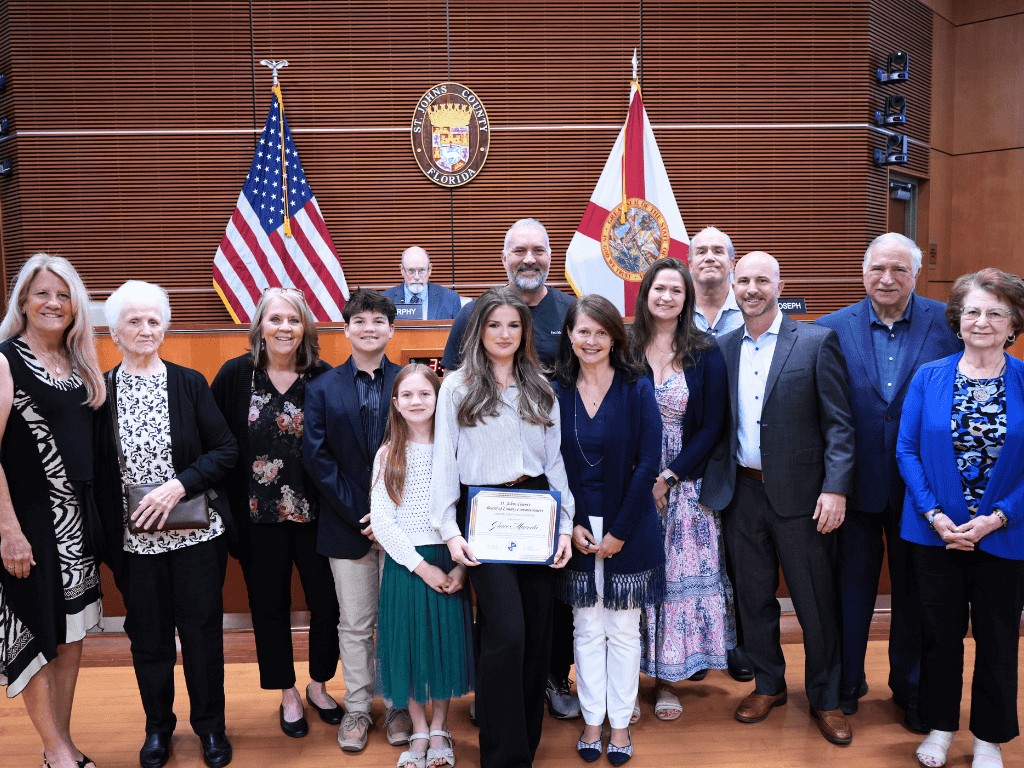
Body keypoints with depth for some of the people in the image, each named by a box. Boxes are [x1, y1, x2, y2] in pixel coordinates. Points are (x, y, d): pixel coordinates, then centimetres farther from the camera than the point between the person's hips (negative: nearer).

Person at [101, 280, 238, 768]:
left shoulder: (190, 383, -1)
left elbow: (226, 450, -3)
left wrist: (179, 485, -15)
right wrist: (113, 520, -5)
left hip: (196, 533, -1)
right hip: (134, 538, 1)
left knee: (202, 631, 7)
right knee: (148, 634, 12)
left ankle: (210, 725, 27)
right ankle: (158, 725, 34)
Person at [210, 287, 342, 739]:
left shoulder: (324, 378, -4)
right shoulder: (235, 375, -2)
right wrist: (229, 505, -5)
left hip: (313, 512, 0)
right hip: (258, 515, 0)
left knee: (327, 603, 6)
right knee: (270, 607, 13)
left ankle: (319, 687, 31)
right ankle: (288, 695, 32)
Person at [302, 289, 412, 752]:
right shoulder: (322, 389, 3)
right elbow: (316, 457, -4)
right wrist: (359, 514, -10)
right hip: (346, 524, 0)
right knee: (354, 624, 10)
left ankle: (397, 705, 26)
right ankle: (357, 708, 26)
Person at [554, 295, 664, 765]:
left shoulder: (637, 388, -5)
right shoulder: (556, 392, 1)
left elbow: (648, 464, -8)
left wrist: (619, 531, -11)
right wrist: (571, 525, -7)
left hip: (629, 528, -1)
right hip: (577, 528, 2)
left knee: (623, 631, 8)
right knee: (587, 630, 10)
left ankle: (620, 724, 24)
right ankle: (592, 722, 25)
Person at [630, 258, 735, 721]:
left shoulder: (706, 354, 1)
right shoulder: (623, 350, 2)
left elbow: (711, 427, -2)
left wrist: (668, 477, -10)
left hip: (684, 486, 0)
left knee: (680, 575, 4)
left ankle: (666, 679, 19)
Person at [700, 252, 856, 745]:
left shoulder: (817, 342, -4)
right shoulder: (722, 349, 8)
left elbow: (839, 423, -7)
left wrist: (836, 488, -14)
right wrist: (709, 480, 4)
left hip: (800, 495, -3)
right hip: (742, 494, 4)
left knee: (815, 602, 7)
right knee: (753, 597, 15)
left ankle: (825, 699, 27)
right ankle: (768, 685, 34)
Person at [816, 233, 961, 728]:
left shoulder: (946, 323, -3)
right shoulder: (832, 328, -3)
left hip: (920, 486, 0)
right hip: (857, 484, 0)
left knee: (914, 590, 14)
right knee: (852, 586, 13)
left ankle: (910, 689, 34)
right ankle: (845, 685, 31)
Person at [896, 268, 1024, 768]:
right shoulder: (929, 378, -1)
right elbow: (907, 451, -2)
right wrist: (935, 516, -12)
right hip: (935, 534, 1)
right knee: (940, 636, 14)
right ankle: (940, 726, 34)